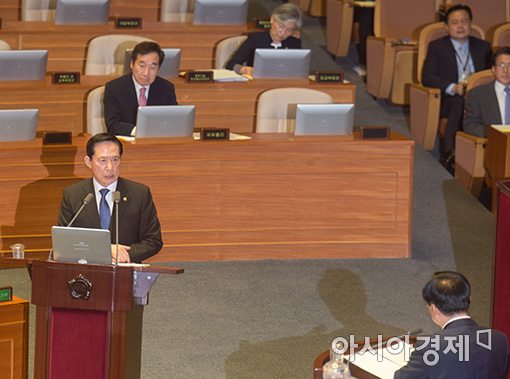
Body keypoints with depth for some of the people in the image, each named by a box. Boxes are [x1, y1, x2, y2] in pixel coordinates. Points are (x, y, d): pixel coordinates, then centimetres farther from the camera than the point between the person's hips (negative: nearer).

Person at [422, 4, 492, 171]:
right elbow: (426, 77, -1)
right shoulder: (437, 47, 10)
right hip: (449, 100, -2)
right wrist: (452, 87, -19)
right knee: (460, 104, -40)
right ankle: (449, 154, -40)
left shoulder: (482, 47, 21)